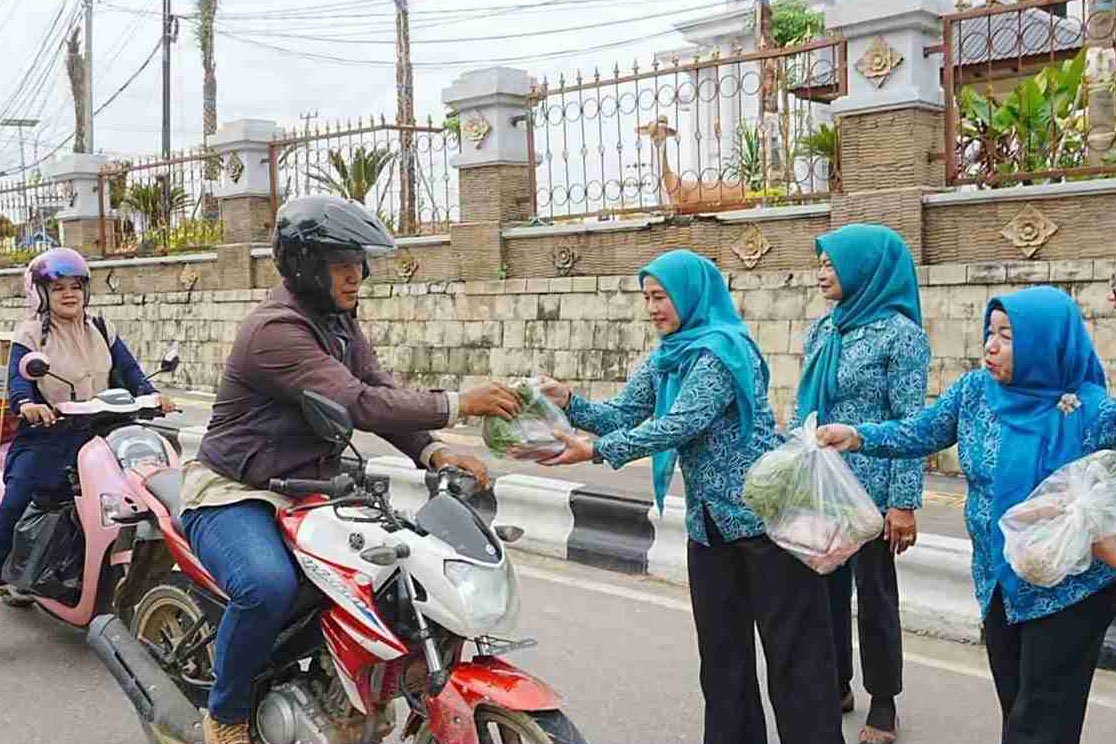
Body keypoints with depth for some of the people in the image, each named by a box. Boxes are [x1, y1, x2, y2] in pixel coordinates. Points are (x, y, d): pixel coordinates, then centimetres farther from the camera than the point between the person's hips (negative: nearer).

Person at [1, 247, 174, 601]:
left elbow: (129, 370, 8)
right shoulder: (30, 334, 2)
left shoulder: (101, 330, 14)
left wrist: (151, 395, -12)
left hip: (96, 432, 3)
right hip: (45, 434, -3)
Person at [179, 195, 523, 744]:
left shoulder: (339, 323, 9)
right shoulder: (274, 329, -22)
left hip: (308, 491, 9)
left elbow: (384, 395, 0)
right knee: (269, 587, -35)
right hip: (233, 495, -9)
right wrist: (456, 404, -30)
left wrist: (434, 453, -17)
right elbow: (357, 404, -31)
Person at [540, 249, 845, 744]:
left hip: (764, 513, -9)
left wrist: (595, 451, -26)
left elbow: (680, 425, -25)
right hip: (709, 522, 9)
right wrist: (570, 402, -9)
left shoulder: (723, 347, -16)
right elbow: (624, 415, 8)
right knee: (721, 648, 14)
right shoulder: (665, 358, 11)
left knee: (793, 648, 0)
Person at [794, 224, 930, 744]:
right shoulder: (822, 330, 8)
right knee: (825, 587, 14)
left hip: (869, 488, -6)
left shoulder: (899, 332, -11)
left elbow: (910, 424, -13)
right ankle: (835, 685, 31)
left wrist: (904, 502, -16)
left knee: (874, 593, 6)